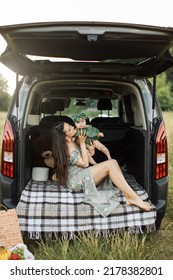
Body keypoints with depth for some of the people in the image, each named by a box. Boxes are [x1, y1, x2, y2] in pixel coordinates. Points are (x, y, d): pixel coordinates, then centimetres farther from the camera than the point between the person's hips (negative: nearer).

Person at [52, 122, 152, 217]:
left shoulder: (74, 141, 10)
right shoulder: (67, 149, -17)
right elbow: (85, 163, -16)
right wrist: (82, 143, -12)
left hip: (83, 174, 9)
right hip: (76, 181, -9)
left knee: (113, 162, -14)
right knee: (110, 164, -26)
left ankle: (129, 196, -26)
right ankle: (135, 198, -31)